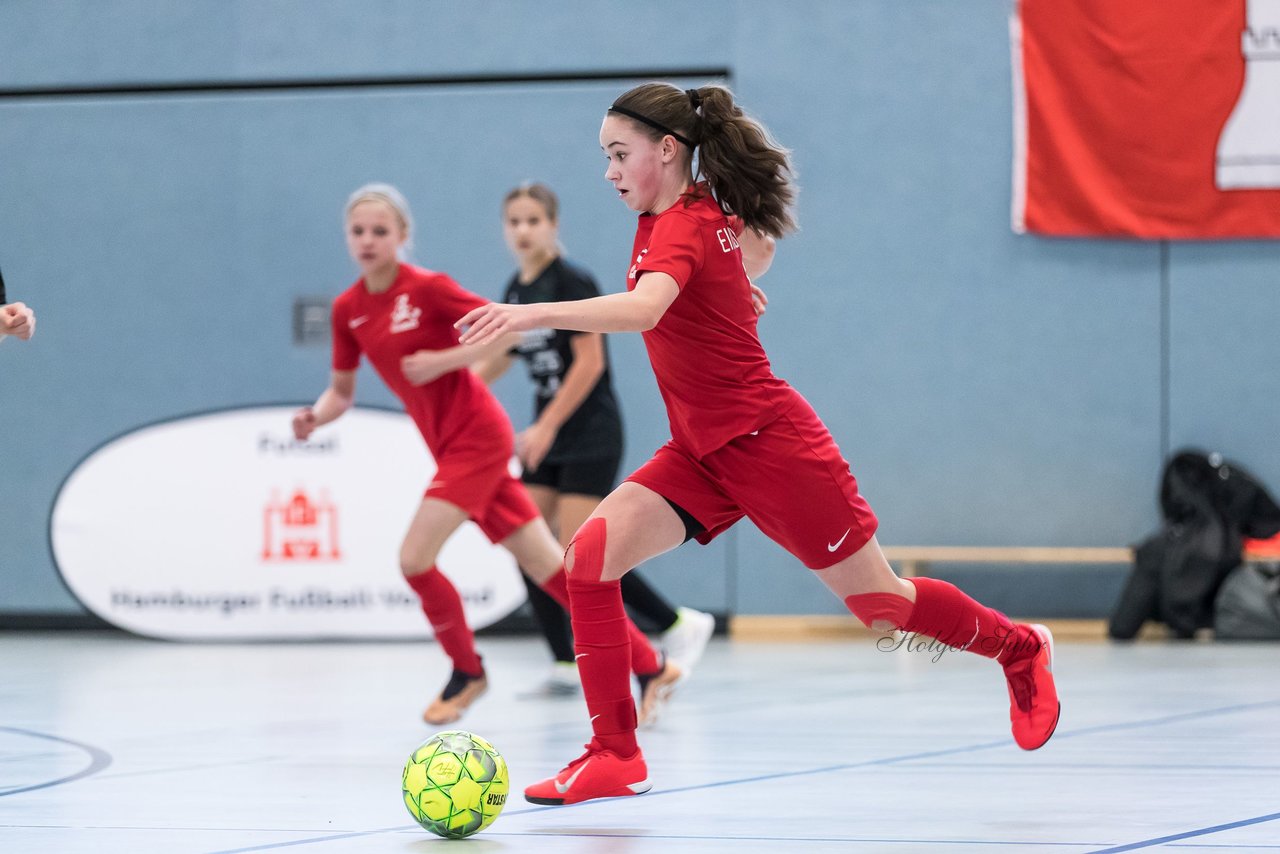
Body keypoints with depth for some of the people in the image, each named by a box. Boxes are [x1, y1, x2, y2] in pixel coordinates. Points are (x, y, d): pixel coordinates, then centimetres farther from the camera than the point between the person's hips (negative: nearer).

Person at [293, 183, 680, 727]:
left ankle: (467, 672, 8)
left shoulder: (427, 288, -13)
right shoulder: (348, 309, 6)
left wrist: (444, 360, -22)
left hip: (477, 438, -7)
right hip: (453, 447, 7)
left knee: (415, 559, -14)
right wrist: (315, 416, -8)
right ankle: (649, 666, 12)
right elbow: (342, 392, 13)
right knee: (549, 567, 6)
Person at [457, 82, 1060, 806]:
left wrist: (531, 314, -49)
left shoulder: (682, 226, -21)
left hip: (770, 446, -9)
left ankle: (1021, 649, 33)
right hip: (703, 453, 9)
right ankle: (615, 756, -9)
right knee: (592, 553, -12)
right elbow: (762, 243, 29)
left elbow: (641, 311, -43)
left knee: (884, 606, 5)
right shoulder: (714, 213, 5)